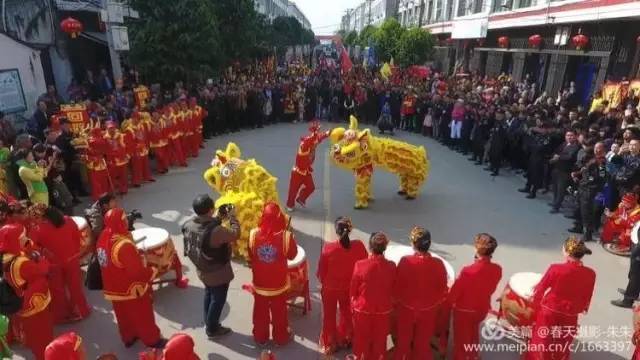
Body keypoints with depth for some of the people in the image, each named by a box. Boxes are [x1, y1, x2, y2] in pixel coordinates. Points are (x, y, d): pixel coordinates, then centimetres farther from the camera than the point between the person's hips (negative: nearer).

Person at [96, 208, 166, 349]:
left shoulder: (103, 238, -6)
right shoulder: (124, 245, -35)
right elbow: (137, 272, -33)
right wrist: (151, 272, -15)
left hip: (113, 289, 8)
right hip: (131, 290, -8)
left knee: (123, 316, 26)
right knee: (143, 316, 13)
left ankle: (128, 338, 46)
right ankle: (153, 340, 31)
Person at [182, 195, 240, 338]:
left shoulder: (189, 225, -15)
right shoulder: (215, 231, -38)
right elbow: (235, 234, -23)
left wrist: (218, 218, -1)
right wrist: (232, 217, -10)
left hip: (202, 270, 7)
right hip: (218, 273, -7)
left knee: (209, 294, 30)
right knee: (218, 300, 17)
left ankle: (208, 323, 48)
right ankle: (212, 329, 37)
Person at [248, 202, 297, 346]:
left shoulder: (253, 234, -20)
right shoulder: (286, 236, -26)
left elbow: (250, 255, -2)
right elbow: (292, 255, -7)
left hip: (259, 282, 2)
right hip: (279, 283, -1)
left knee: (260, 311, 25)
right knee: (279, 312, 22)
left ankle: (260, 336, 44)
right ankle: (281, 337, 42)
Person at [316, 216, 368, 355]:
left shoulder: (328, 248, -27)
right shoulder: (359, 246, -22)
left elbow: (321, 271, -14)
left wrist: (323, 282, 8)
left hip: (330, 288, -2)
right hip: (349, 288, 2)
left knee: (329, 316, 21)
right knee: (347, 314, 27)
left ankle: (329, 344, 39)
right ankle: (345, 339, 48)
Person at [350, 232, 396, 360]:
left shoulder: (360, 265, -24)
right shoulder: (391, 266, -19)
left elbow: (353, 290, -10)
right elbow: (393, 289, -2)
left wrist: (354, 302, 10)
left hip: (362, 309, -1)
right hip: (383, 310, 1)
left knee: (362, 338, 23)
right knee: (379, 339, 25)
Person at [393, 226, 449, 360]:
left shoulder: (405, 261, -26)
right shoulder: (438, 264, -22)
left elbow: (396, 287, -14)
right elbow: (443, 289, -8)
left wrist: (397, 301, 6)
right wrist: (437, 304, 10)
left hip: (406, 308, -1)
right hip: (428, 310, 1)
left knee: (404, 340, 22)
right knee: (423, 342, 23)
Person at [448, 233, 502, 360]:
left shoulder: (468, 271, -34)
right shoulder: (497, 269, -18)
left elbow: (455, 291, -19)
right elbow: (491, 288, 0)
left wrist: (449, 303, 0)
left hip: (464, 310, -5)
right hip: (482, 308, 5)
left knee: (461, 337, 18)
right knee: (473, 332, 32)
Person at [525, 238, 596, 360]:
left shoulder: (555, 269, -23)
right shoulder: (590, 274, -14)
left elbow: (541, 288, -10)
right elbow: (587, 296, 0)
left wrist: (535, 302, 10)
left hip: (549, 312, -2)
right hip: (570, 316, 3)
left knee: (542, 341, 19)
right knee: (562, 347, 24)